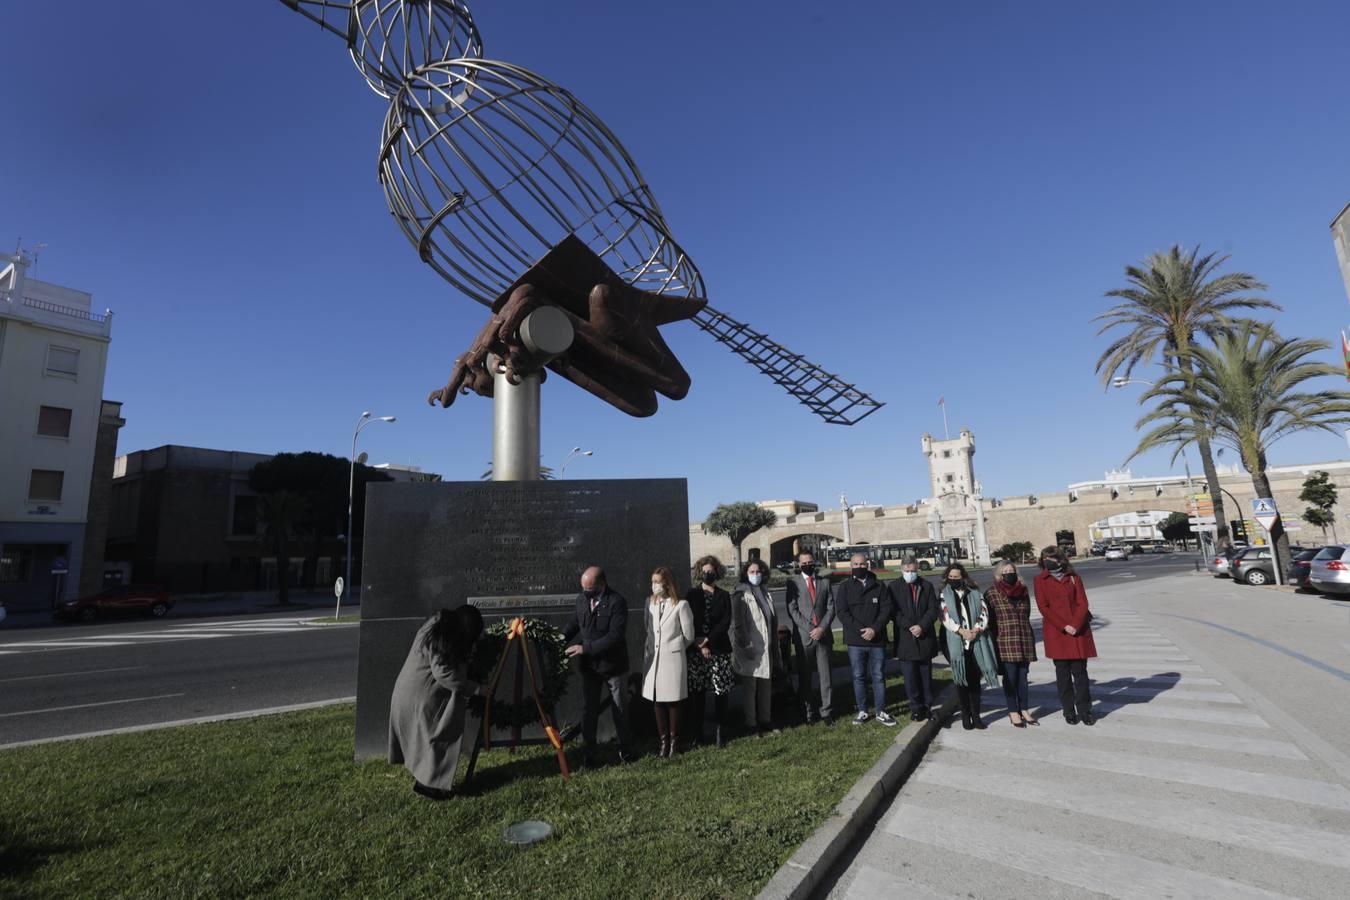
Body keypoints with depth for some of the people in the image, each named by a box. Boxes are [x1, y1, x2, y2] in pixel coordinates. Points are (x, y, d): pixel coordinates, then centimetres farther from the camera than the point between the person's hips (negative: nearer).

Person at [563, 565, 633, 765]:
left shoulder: (617, 602, -21)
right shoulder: (581, 598, -4)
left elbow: (615, 636, -26)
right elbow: (574, 623, 10)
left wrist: (585, 648, -27)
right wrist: (563, 638, -8)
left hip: (613, 664, -4)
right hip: (589, 664, 4)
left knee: (620, 708, 13)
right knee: (588, 709, 9)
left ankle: (624, 748, 32)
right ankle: (587, 753, 22)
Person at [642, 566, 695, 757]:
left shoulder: (680, 605, -11)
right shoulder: (650, 602, 4)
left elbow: (688, 636, -2)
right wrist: (646, 651, 6)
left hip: (672, 659, -4)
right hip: (652, 658, 4)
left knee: (672, 702, 5)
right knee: (657, 701, 8)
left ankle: (674, 741, 21)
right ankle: (663, 740, 21)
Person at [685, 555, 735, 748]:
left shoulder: (723, 596, 8)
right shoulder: (692, 595, 6)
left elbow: (726, 622, -1)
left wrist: (708, 639, -12)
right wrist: (700, 644, -10)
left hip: (719, 649, 1)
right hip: (696, 650, 0)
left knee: (721, 692, -1)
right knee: (697, 693, 1)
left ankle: (719, 732, 9)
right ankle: (698, 733, 12)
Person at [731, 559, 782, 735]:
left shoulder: (765, 593, 13)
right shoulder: (741, 595, -8)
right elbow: (737, 623, -14)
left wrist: (774, 646, 16)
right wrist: (746, 646, -16)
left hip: (766, 648, 7)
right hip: (750, 649, -7)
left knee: (766, 686, 13)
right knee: (749, 687, 1)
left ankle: (765, 721, 25)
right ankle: (751, 724, 10)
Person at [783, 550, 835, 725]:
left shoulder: (825, 581, 10)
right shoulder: (793, 582, 2)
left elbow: (831, 607, 5)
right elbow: (792, 610, -4)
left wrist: (822, 628, -8)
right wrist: (810, 629, -11)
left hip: (823, 635, 1)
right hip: (803, 636, -1)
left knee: (825, 675, 2)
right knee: (804, 677, 6)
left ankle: (826, 711, 12)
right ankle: (809, 711, 17)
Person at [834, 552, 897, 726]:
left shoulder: (878, 586, 5)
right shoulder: (844, 587, 2)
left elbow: (886, 609, 0)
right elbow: (841, 612, -5)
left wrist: (875, 629, -14)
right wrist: (860, 630, -14)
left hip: (877, 640, 1)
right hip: (855, 641, 0)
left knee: (878, 677, 7)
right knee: (859, 677, 7)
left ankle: (881, 712, 18)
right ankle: (862, 711, 19)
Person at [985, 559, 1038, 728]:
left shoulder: (1024, 591, 9)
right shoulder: (991, 593, -5)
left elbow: (1026, 614, 18)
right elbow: (988, 619, -3)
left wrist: (1027, 634, 16)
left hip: (1025, 640, 4)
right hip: (1005, 641, -4)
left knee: (1022, 676, 9)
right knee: (1010, 677, 1)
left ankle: (1024, 709, 20)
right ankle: (1013, 712, 11)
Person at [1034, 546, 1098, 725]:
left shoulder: (1073, 577, 7)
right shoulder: (1041, 580, 3)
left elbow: (1082, 603, 1)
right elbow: (1043, 607, -3)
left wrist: (1075, 625, -12)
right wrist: (1063, 626, -11)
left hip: (1078, 631, 1)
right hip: (1056, 632, -1)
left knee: (1080, 670, 3)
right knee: (1063, 673, 5)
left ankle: (1084, 710, 14)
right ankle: (1069, 711, 15)